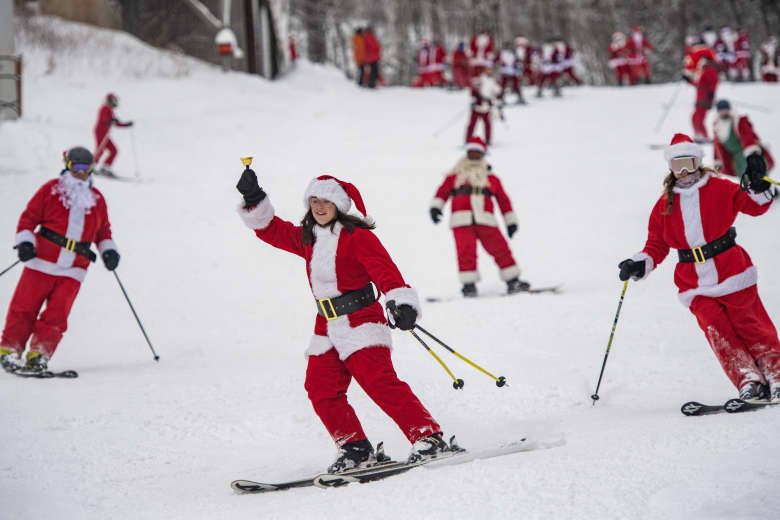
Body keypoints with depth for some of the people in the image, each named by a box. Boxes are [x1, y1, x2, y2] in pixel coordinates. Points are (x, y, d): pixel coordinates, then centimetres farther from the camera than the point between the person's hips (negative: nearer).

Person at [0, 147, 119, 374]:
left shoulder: (97, 199, 15)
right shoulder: (52, 189, 4)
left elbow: (102, 230, 24)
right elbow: (29, 217, 4)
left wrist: (109, 250, 7)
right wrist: (25, 241, -11)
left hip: (73, 269, 2)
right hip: (42, 261, -2)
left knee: (57, 314, -8)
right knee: (25, 307, -3)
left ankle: (39, 354, 1)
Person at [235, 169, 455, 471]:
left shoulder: (357, 237, -8)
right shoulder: (307, 239, 14)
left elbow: (384, 270, -19)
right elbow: (271, 230, 22)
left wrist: (402, 302, -35)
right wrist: (254, 200, 8)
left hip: (361, 322, -7)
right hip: (326, 327, 7)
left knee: (380, 384, -19)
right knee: (321, 391, -5)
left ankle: (429, 438, -17)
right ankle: (355, 448, 3)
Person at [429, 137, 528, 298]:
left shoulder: (491, 177, 23)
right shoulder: (456, 174, 19)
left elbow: (503, 199, 26)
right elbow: (443, 190, 10)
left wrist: (510, 220, 23)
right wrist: (436, 206, -7)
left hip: (485, 220, 2)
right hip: (462, 220, -1)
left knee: (500, 248, -4)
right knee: (466, 251, -16)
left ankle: (512, 281, 6)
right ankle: (469, 284, -7)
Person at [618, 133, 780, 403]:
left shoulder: (719, 189, 3)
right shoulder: (665, 204, 10)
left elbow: (754, 206, 0)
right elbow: (656, 244, 13)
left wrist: (758, 187, -19)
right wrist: (639, 265, -3)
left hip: (732, 273, -2)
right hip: (695, 285, 2)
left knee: (749, 325, -4)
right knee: (716, 331, -12)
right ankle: (748, 381, -12)